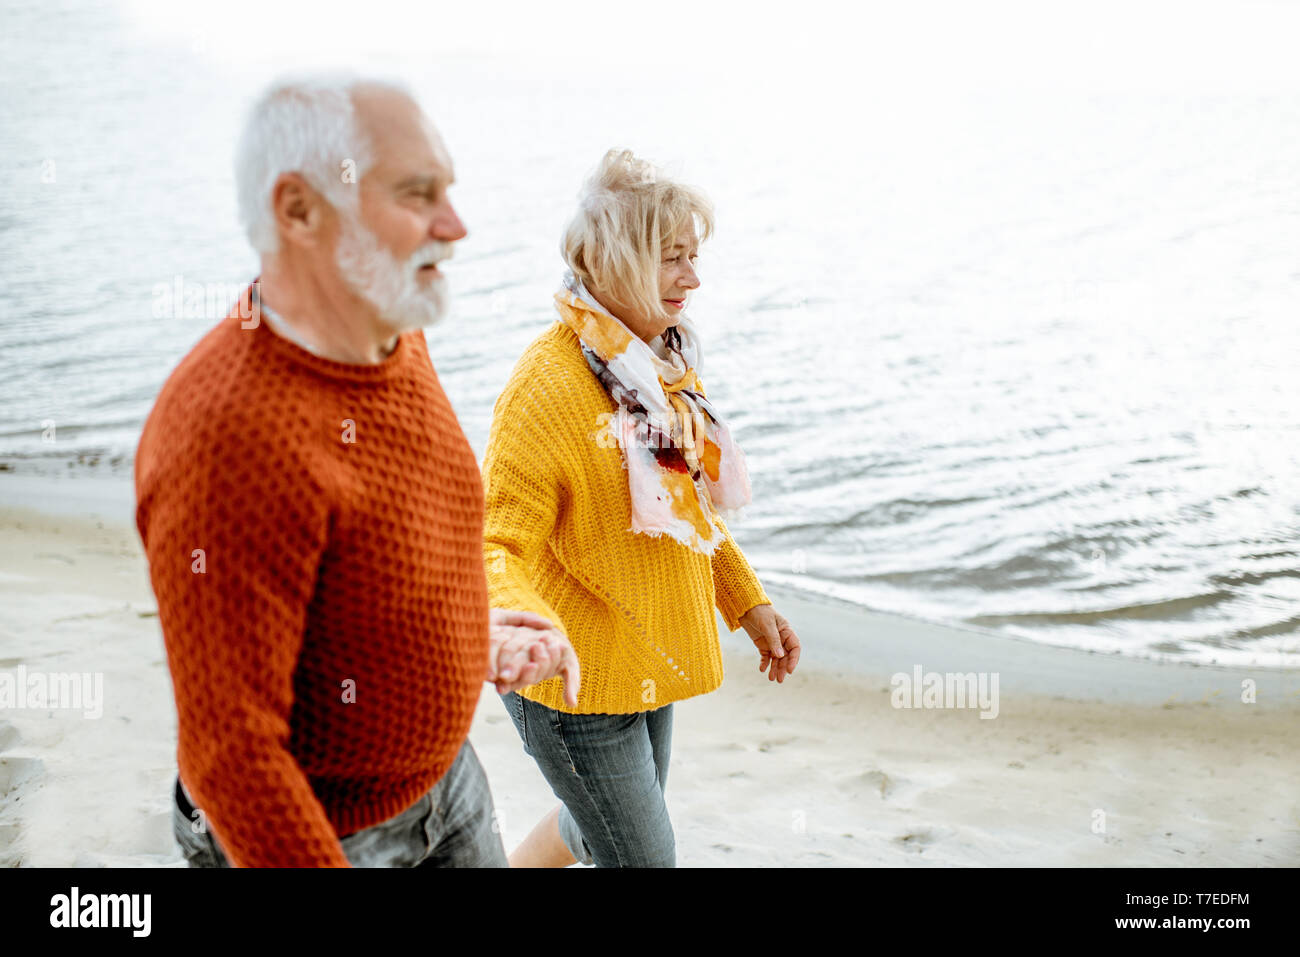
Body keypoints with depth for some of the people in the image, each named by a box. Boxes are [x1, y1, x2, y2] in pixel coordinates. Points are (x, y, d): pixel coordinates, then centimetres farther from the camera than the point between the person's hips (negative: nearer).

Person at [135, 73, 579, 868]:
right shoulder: (232, 437, -33)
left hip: (445, 772, 8)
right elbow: (229, 753, -29)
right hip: (308, 835, -7)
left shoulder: (399, 341, -4)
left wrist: (473, 634, 6)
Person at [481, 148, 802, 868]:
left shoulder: (665, 364, 3)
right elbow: (491, 544, -29)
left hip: (646, 665, 8)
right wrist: (522, 628, -48)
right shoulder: (549, 385, -24)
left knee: (599, 830, 25)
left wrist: (748, 600, 14)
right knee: (641, 856, 4)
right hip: (576, 683, -8)